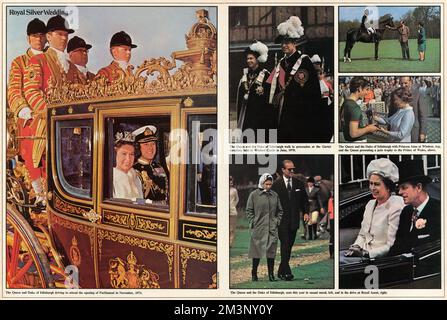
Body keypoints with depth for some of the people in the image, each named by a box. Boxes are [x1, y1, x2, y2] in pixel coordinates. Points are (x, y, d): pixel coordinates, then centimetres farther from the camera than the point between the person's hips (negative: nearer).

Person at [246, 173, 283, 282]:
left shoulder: (275, 195, 8)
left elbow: (280, 210, 18)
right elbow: (249, 211, 2)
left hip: (272, 229, 3)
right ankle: (254, 273, 15)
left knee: (271, 251, 3)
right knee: (257, 251, 3)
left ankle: (271, 274, 10)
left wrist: (277, 221, 6)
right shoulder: (254, 195, -1)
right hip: (258, 229, -3)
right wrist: (253, 223, -6)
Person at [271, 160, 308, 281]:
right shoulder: (276, 184, -4)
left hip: (294, 220, 4)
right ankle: (286, 272, -10)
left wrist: (306, 212, 2)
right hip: (282, 220, -4)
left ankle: (281, 271, 18)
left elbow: (304, 199, 15)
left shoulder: (299, 183, 8)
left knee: (289, 246, 8)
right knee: (285, 245, -10)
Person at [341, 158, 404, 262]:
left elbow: (391, 247, -15)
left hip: (380, 257, -8)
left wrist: (366, 253, -19)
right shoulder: (370, 204, 13)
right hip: (363, 252, 8)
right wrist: (356, 247, -1)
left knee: (340, 261, -28)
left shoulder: (395, 208, -12)